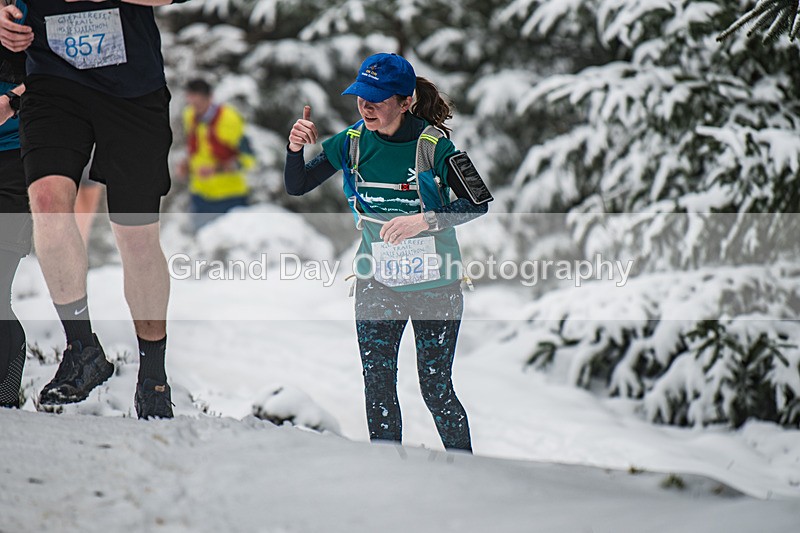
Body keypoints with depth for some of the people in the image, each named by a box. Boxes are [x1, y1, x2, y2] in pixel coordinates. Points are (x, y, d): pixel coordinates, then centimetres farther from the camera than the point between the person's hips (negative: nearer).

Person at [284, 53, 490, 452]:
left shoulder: (433, 145, -15)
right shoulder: (352, 142, -3)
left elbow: (478, 204, -15)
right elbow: (297, 186, 3)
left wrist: (426, 220, -29)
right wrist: (295, 149, -18)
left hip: (434, 283, -3)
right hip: (377, 281, 3)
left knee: (436, 389, 0)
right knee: (378, 388, 1)